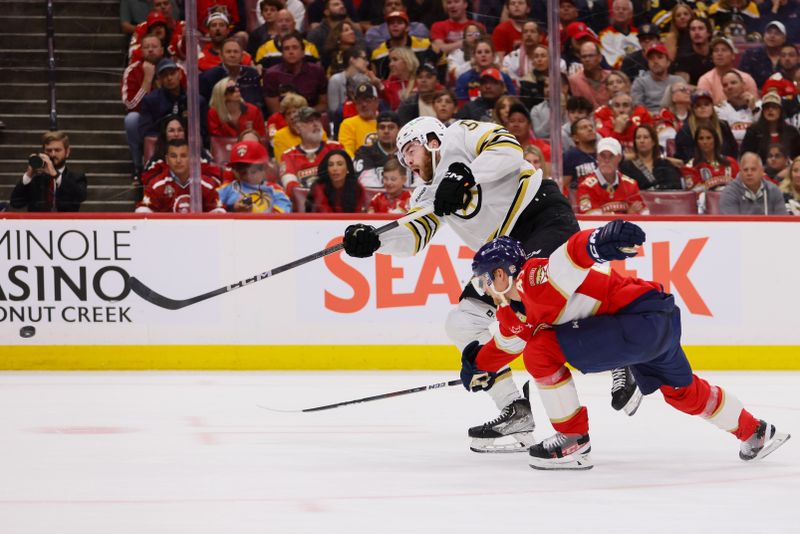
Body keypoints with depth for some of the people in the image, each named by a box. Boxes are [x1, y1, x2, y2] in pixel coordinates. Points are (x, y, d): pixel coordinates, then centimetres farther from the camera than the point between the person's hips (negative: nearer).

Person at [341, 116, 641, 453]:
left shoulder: (458, 136, -2)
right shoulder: (428, 195, 19)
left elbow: (508, 150, -19)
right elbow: (414, 236, 3)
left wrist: (465, 176, -28)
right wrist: (373, 240, -14)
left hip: (543, 214, -9)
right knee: (463, 322, 0)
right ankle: (515, 411, -2)